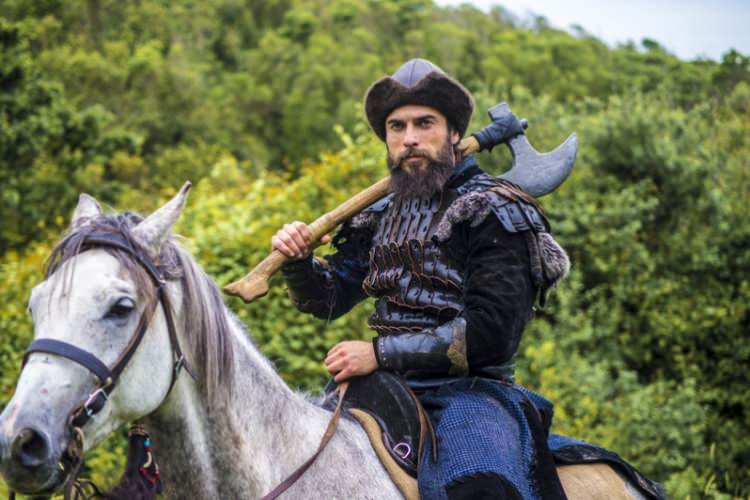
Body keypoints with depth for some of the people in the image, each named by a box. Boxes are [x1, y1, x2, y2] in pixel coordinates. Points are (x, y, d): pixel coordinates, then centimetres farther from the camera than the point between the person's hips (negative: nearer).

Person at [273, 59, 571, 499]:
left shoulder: (494, 210, -3)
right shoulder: (384, 216, 18)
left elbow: (492, 333, -14)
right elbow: (328, 299, 23)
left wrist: (381, 353, -18)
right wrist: (298, 261, 0)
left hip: (469, 391, -7)